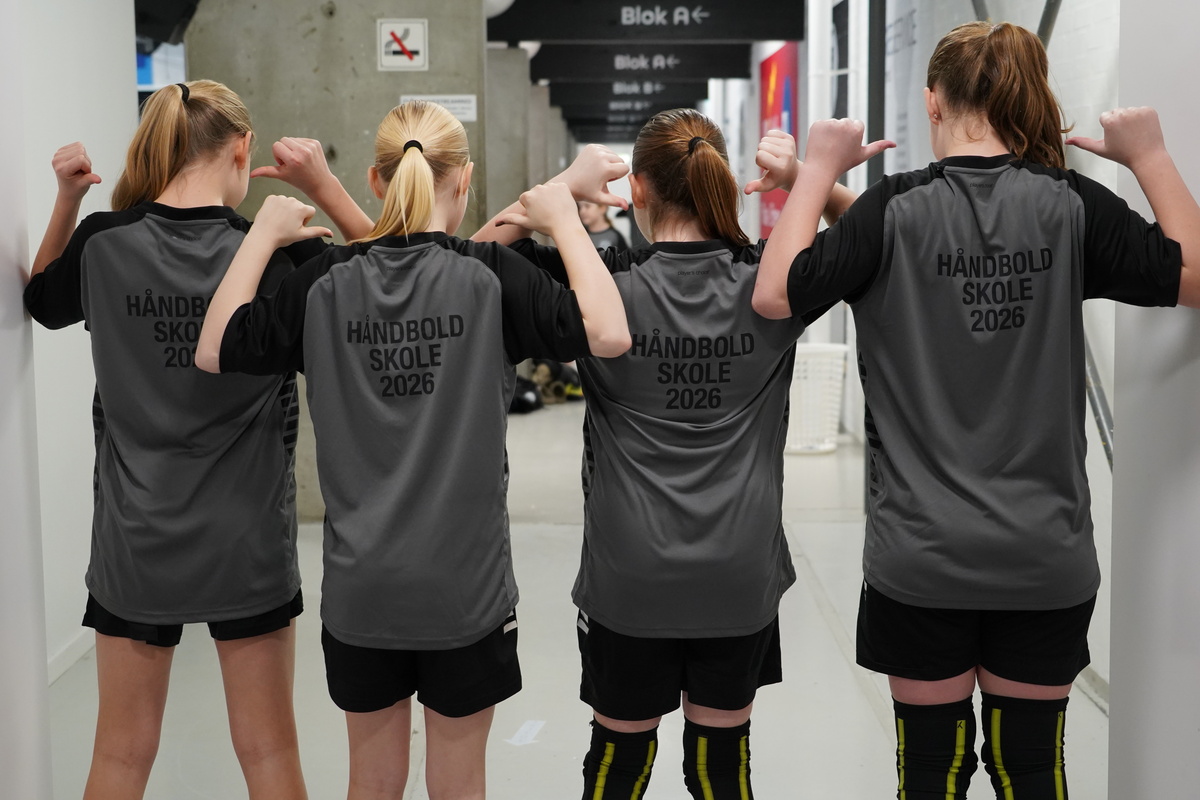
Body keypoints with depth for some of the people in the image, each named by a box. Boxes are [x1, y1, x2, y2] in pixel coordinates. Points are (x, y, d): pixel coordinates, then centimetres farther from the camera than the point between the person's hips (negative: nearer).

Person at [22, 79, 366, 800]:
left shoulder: (102, 242, -6)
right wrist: (323, 183, -3)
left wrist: (67, 200, 8)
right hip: (247, 546, -2)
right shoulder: (276, 252, -13)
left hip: (134, 544, 2)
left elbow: (45, 298, 16)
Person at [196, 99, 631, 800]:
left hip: (360, 585, 2)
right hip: (463, 584, -2)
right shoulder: (491, 276, -12)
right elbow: (608, 333, -17)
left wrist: (264, 235, 11)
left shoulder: (326, 282, -5)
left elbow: (215, 349, 3)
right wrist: (563, 219, -6)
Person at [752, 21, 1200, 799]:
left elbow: (775, 293, -10)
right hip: (1047, 557, 2)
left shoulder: (894, 207, -9)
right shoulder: (1072, 204, -4)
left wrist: (819, 168, 0)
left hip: (922, 556, -1)